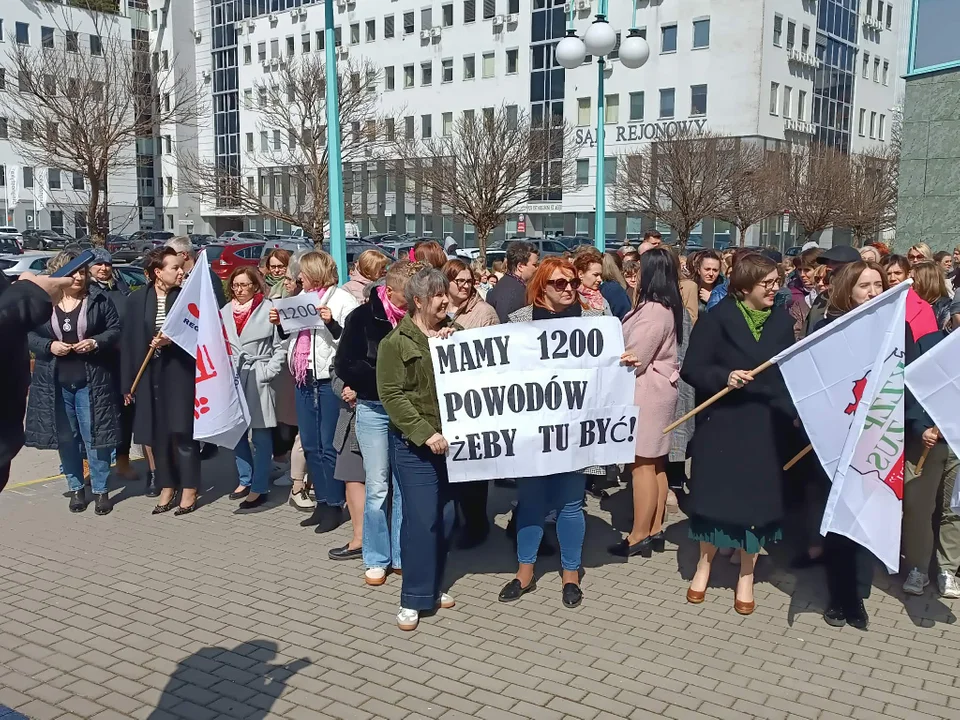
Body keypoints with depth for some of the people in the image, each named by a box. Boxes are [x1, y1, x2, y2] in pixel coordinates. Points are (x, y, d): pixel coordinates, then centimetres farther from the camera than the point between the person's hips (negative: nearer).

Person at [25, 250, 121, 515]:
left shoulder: (99, 299, -1)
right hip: (55, 383, 2)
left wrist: (97, 342, -16)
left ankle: (100, 490, 13)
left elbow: (116, 330, 1)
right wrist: (49, 346, -13)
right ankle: (76, 488, 24)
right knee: (65, 438, 10)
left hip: (91, 382, -2)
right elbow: (28, 335, 5)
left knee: (94, 436, 2)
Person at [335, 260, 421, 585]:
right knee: (378, 487, 4)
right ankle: (376, 559, 16)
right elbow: (345, 365, -9)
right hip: (374, 409, -1)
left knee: (405, 486, 6)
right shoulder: (363, 317, -6)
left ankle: (401, 555, 17)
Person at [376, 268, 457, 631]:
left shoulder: (454, 333, 12)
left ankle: (432, 586, 26)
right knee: (422, 518, -7)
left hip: (451, 439, 5)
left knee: (446, 517, 10)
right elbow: (392, 395, -12)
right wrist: (425, 433, -20)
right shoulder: (396, 342, -5)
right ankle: (413, 598, 5)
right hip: (415, 444, -5)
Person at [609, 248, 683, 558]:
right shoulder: (666, 307, 11)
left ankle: (639, 537, 1)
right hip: (658, 389, 10)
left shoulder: (652, 311, -19)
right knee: (655, 465, 12)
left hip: (646, 392, -10)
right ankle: (654, 531, 18)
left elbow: (634, 360, -16)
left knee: (642, 465, -5)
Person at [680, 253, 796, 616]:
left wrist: (793, 413, -4)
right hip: (723, 422, -3)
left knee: (758, 499, 7)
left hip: (767, 426, 3)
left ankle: (746, 577, 22)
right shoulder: (718, 317, -6)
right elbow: (691, 369, -9)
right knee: (715, 493, 5)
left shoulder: (783, 321, 6)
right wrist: (724, 377, -26)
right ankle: (704, 565, 27)